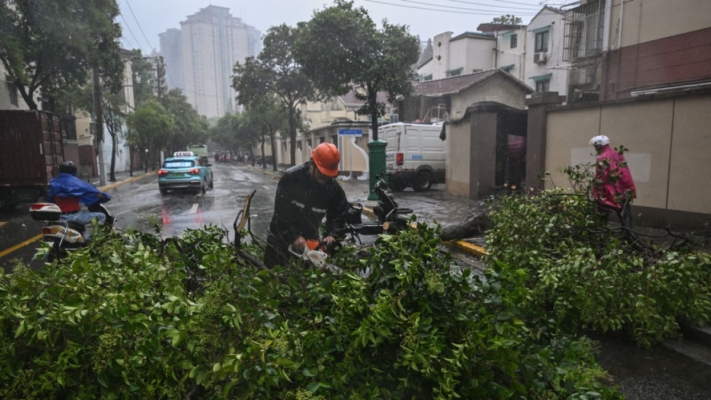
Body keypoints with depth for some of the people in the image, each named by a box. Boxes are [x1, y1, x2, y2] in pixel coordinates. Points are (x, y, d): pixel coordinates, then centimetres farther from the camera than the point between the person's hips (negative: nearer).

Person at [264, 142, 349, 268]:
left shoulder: (333, 188, -13)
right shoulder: (290, 177, -23)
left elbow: (339, 214, -5)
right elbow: (281, 211, -22)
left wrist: (332, 234, -22)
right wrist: (294, 236, -27)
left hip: (310, 239, 3)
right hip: (281, 237, -2)